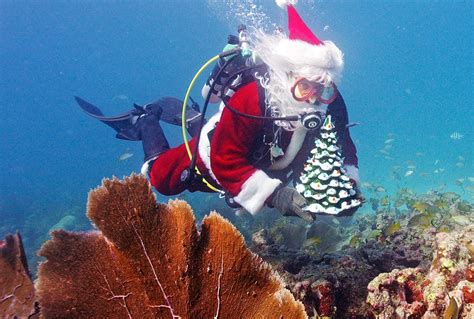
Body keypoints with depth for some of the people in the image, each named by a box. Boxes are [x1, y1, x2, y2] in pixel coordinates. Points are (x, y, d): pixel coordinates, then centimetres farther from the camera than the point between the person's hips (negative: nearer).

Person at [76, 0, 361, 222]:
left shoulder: (330, 104, -30)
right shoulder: (249, 99, -46)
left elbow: (343, 148, -17)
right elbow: (225, 163, -42)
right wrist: (274, 193, -53)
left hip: (258, 161, 5)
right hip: (215, 157, -5)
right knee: (162, 178, 19)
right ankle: (145, 120, 37)